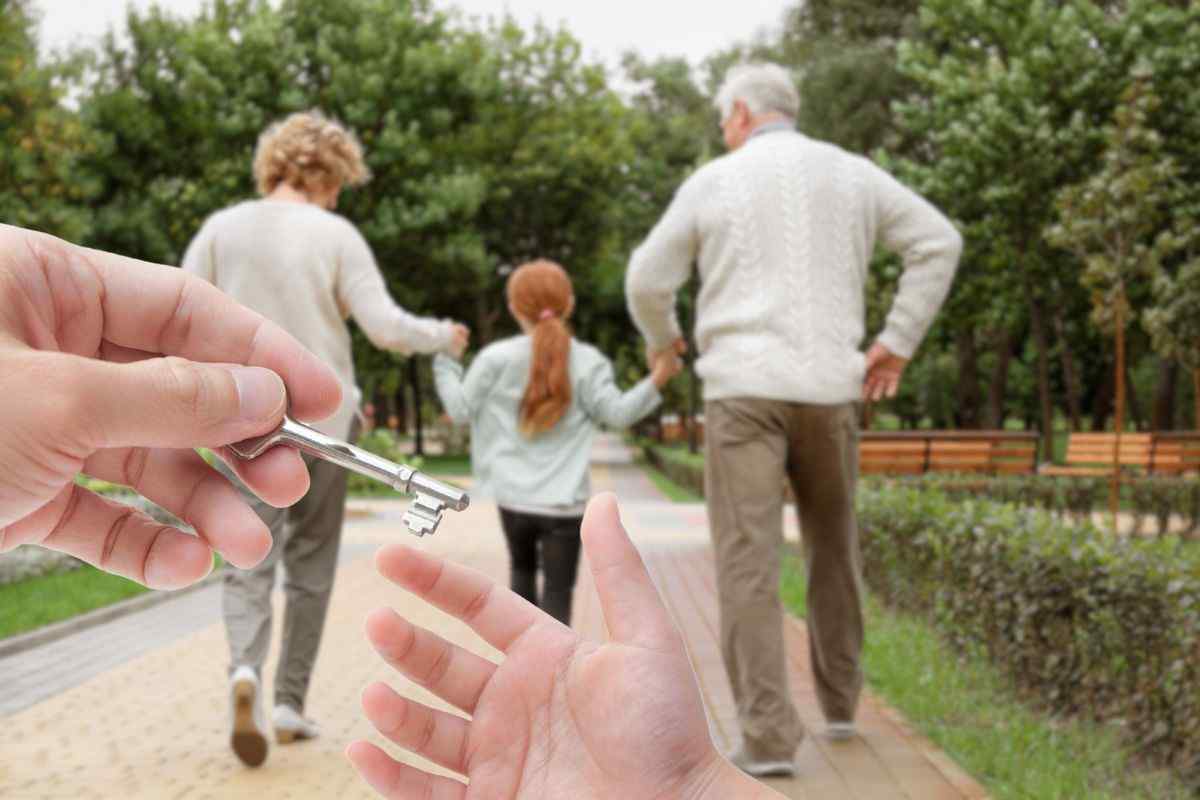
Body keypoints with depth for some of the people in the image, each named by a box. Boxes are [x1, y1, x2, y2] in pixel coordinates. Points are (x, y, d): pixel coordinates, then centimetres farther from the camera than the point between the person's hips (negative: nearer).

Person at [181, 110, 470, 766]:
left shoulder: (222, 229, 1)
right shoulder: (335, 235, -6)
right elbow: (386, 328, -11)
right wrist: (444, 335, 7)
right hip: (321, 418, -1)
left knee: (249, 560, 3)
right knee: (310, 565, 12)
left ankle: (244, 668, -24)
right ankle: (288, 703, 16)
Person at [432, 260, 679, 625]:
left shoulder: (496, 358, -3)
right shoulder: (587, 361, -4)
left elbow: (461, 410, 2)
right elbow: (617, 413, -9)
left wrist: (445, 362, 16)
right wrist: (657, 380, -4)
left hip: (513, 498, 2)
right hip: (565, 503, -2)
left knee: (522, 569, 28)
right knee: (558, 594, 2)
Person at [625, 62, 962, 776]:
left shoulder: (713, 182, 4)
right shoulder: (852, 174, 11)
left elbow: (648, 281, 5)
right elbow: (939, 242, 4)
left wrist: (662, 337, 27)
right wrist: (898, 342, 7)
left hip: (743, 389, -3)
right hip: (828, 391, 3)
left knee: (748, 562, -5)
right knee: (833, 546, 21)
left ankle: (770, 736, -13)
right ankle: (840, 701, 29)